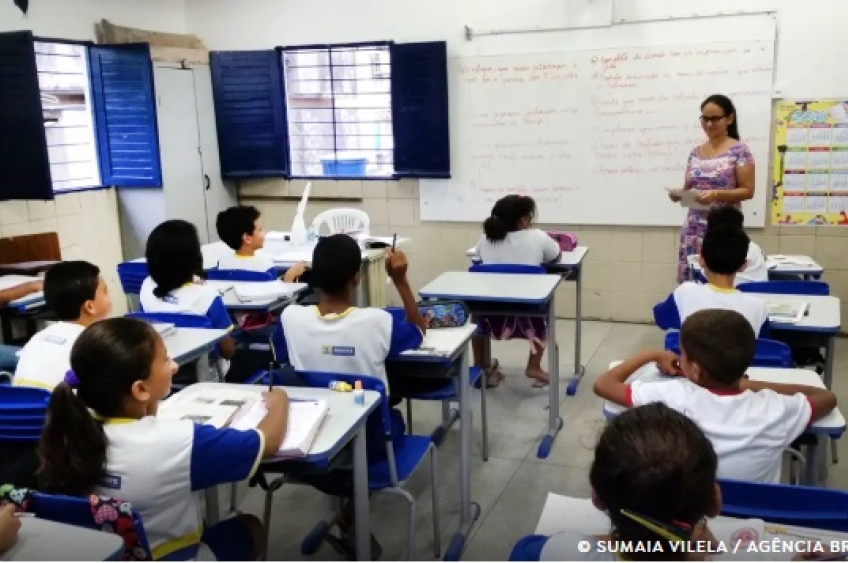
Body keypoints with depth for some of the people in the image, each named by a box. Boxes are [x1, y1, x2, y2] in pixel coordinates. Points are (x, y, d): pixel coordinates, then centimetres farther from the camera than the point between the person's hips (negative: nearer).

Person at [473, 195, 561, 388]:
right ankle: (533, 367, 30)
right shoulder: (537, 237, -4)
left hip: (491, 317, 2)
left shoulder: (486, 239, 2)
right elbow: (557, 257, 17)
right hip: (526, 317, -1)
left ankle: (480, 367, 39)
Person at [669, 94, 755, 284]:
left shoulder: (739, 150, -3)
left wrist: (716, 194, -21)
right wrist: (679, 194, -6)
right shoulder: (695, 152, 12)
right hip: (693, 227, 5)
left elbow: (747, 191, -6)